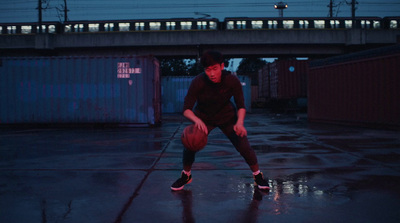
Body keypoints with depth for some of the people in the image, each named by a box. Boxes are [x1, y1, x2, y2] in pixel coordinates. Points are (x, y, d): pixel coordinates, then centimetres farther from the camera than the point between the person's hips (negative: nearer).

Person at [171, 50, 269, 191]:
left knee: (244, 147, -11)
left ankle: (258, 176, 14)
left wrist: (240, 122, -34)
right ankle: (186, 176, 15)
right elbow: (186, 109, -27)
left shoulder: (232, 81, -24)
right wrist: (197, 120, -48)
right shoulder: (198, 82, -27)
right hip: (203, 118, 0)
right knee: (189, 146, -14)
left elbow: (241, 106, -15)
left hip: (227, 117, 0)